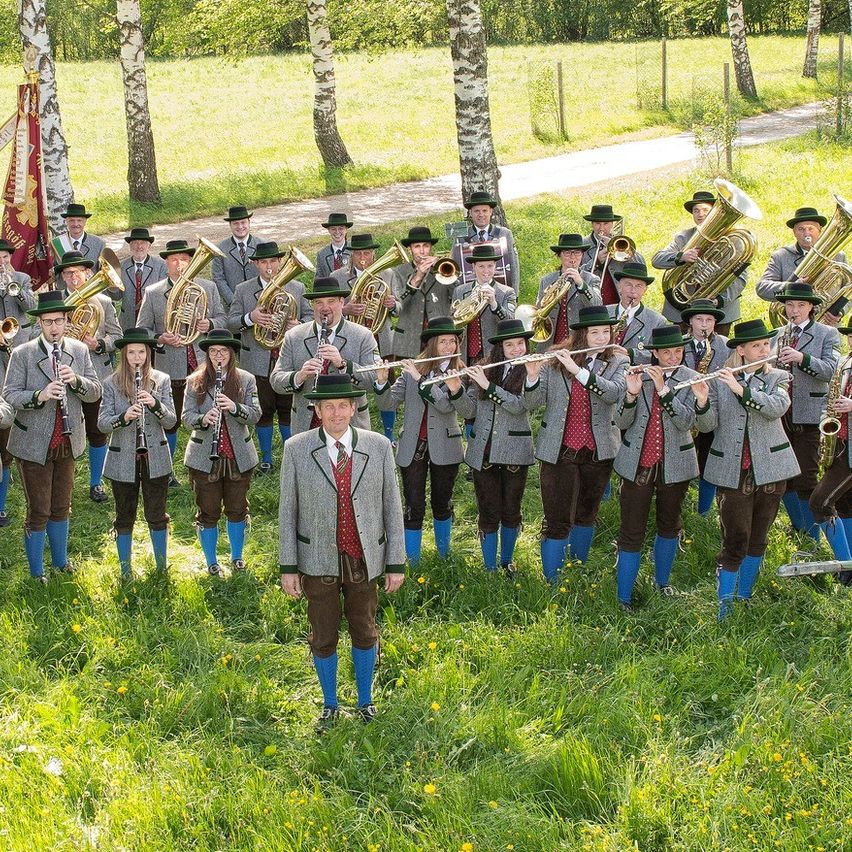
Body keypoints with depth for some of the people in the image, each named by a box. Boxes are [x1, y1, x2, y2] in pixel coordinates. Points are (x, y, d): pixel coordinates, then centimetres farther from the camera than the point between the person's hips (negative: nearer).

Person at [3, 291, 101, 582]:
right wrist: (40, 396, -31)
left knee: (61, 507, 19)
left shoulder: (79, 351, 1)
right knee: (38, 512, 2)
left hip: (67, 443, 4)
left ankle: (61, 561, 37)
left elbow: (95, 392, -1)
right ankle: (36, 573, 17)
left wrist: (76, 380, -21)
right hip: (33, 445, -4)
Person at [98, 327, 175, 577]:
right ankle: (125, 571, 22)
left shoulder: (161, 381, 0)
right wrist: (123, 417, -28)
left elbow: (171, 421, -5)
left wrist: (155, 404, -24)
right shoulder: (112, 384, -3)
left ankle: (162, 568, 23)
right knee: (124, 518, 10)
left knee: (157, 516, 9)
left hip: (155, 459, 1)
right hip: (123, 461, 0)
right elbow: (102, 424, -8)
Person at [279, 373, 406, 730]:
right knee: (323, 637, 11)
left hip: (364, 560, 1)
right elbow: (288, 510, -3)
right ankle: (329, 704, 32)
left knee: (364, 633, 15)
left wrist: (397, 563, -2)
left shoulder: (378, 447, -5)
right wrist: (288, 567, -5)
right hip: (319, 561, -1)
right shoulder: (297, 449, -8)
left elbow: (392, 507, -1)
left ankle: (365, 699, 36)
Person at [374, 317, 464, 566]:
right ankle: (412, 563, 8)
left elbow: (447, 405, -21)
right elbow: (387, 404, -4)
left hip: (444, 449, 0)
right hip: (412, 448, 0)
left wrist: (420, 379, -25)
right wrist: (382, 381, -22)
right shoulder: (410, 370, 1)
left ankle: (444, 555, 33)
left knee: (442, 503, 14)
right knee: (414, 508, 1)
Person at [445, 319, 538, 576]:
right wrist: (455, 390, -14)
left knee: (511, 512, 12)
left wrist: (488, 385, -22)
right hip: (483, 453, 1)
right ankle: (490, 569, 14)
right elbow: (469, 411, 3)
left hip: (515, 453, -1)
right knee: (489, 513, 4)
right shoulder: (484, 370, 5)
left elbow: (520, 405, -18)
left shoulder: (531, 372, -2)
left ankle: (507, 562, 32)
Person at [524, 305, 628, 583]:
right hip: (558, 452, -2)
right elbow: (534, 402, -6)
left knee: (586, 515, 19)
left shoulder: (617, 363, 0)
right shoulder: (554, 361, -2)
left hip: (598, 452, 2)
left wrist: (577, 370, -28)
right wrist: (533, 376, -26)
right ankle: (553, 585, 2)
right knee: (557, 522, -4)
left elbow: (614, 393, -20)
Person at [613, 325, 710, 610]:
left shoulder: (690, 379, -4)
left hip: (674, 465, 1)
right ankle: (624, 598, 4)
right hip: (638, 463, -1)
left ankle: (662, 582, 39)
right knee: (632, 531, -1)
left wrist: (663, 389, -27)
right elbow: (622, 423, -7)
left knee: (669, 525, 18)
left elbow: (687, 421, -18)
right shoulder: (638, 375, -3)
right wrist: (631, 394, -25)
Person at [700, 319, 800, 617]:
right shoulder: (719, 381, 3)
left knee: (757, 539, 11)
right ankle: (723, 607, 0)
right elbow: (708, 425, -4)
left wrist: (741, 389, -24)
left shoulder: (778, 378, 5)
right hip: (732, 472, -2)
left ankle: (744, 597, 26)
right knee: (735, 542, -7)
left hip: (770, 469, 2)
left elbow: (778, 407, -16)